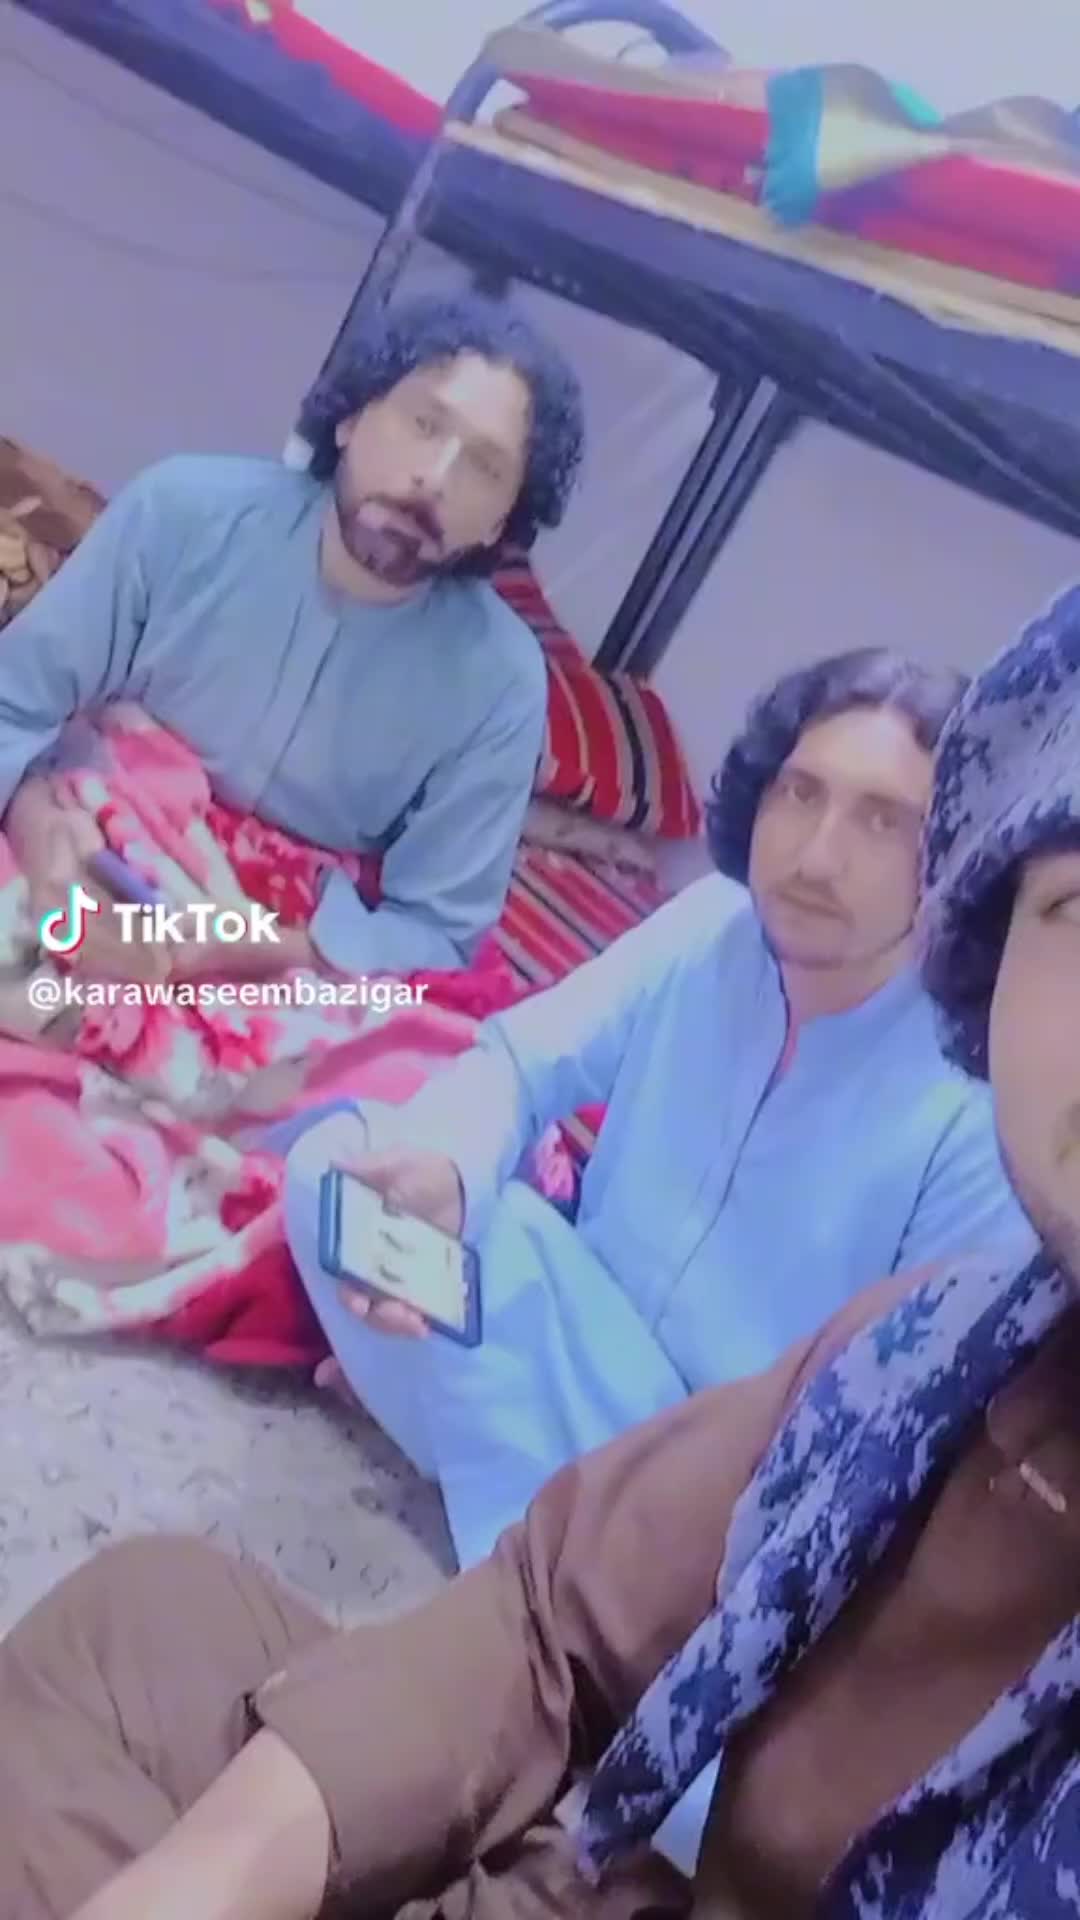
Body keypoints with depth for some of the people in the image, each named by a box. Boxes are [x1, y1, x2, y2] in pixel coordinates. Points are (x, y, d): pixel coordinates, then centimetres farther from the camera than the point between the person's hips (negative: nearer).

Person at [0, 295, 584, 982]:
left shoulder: (498, 682, -15)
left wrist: (239, 950, -27)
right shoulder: (183, 511, -13)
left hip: (275, 978, 2)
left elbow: (436, 936, -11)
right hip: (92, 915, -1)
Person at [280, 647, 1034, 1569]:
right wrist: (441, 1172, -28)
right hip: (590, 1340, 5)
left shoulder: (983, 1103, -22)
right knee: (340, 1159, -17)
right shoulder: (709, 929, -8)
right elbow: (519, 1063, -4)